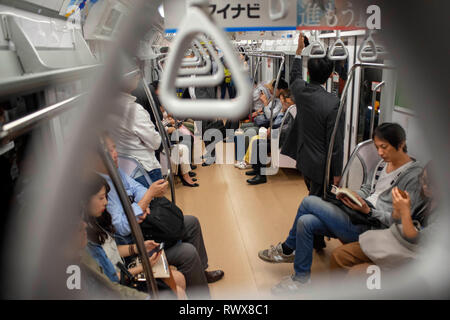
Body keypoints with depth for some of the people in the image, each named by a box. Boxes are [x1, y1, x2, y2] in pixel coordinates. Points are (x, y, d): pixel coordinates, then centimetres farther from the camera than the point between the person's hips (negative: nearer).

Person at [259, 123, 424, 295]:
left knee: (309, 202, -16)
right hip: (356, 216, 8)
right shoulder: (384, 163, 12)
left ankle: (287, 249, 7)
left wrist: (368, 211, -26)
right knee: (305, 222, -12)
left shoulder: (413, 175, -12)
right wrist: (351, 195, -1)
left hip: (371, 227, -8)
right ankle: (301, 277, 7)